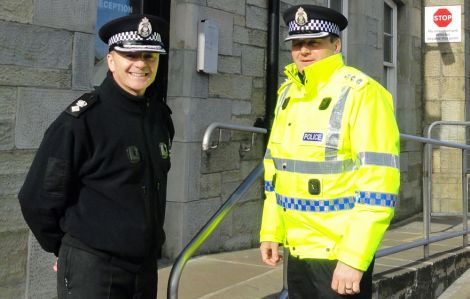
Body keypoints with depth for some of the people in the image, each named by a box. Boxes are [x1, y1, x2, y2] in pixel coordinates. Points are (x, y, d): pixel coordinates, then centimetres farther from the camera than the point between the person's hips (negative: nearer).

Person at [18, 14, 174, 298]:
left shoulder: (161, 116, 4)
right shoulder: (82, 119, -14)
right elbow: (38, 199, -11)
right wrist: (67, 249, 1)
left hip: (146, 265, 6)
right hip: (91, 269, -6)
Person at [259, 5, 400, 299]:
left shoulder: (361, 93, -14)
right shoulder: (288, 93, 8)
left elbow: (379, 184, -19)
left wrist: (354, 258, -21)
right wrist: (271, 231, 13)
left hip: (341, 253, -7)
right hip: (297, 251, 7)